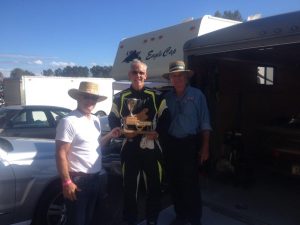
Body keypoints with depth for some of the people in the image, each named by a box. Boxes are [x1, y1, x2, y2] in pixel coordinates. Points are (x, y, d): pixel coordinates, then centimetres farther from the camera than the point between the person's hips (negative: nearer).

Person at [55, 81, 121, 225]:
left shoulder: (95, 120, 9)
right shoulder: (69, 121, -15)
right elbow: (61, 154, -17)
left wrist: (110, 135, 4)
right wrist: (66, 182, -20)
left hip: (95, 178, 7)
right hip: (78, 180, -7)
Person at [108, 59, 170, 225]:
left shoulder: (156, 96, 4)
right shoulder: (120, 98, 5)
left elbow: (165, 119, 3)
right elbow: (112, 120, 5)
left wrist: (158, 133, -13)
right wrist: (124, 133, -11)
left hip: (151, 148, 1)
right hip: (129, 149, 0)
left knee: (154, 187, 11)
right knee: (129, 188, 10)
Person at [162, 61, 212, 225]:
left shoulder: (197, 95, -3)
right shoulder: (167, 97, 7)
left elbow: (204, 123, -4)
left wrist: (205, 147, -8)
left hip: (190, 144, -4)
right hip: (171, 144, 4)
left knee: (191, 183, 0)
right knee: (174, 183, 13)